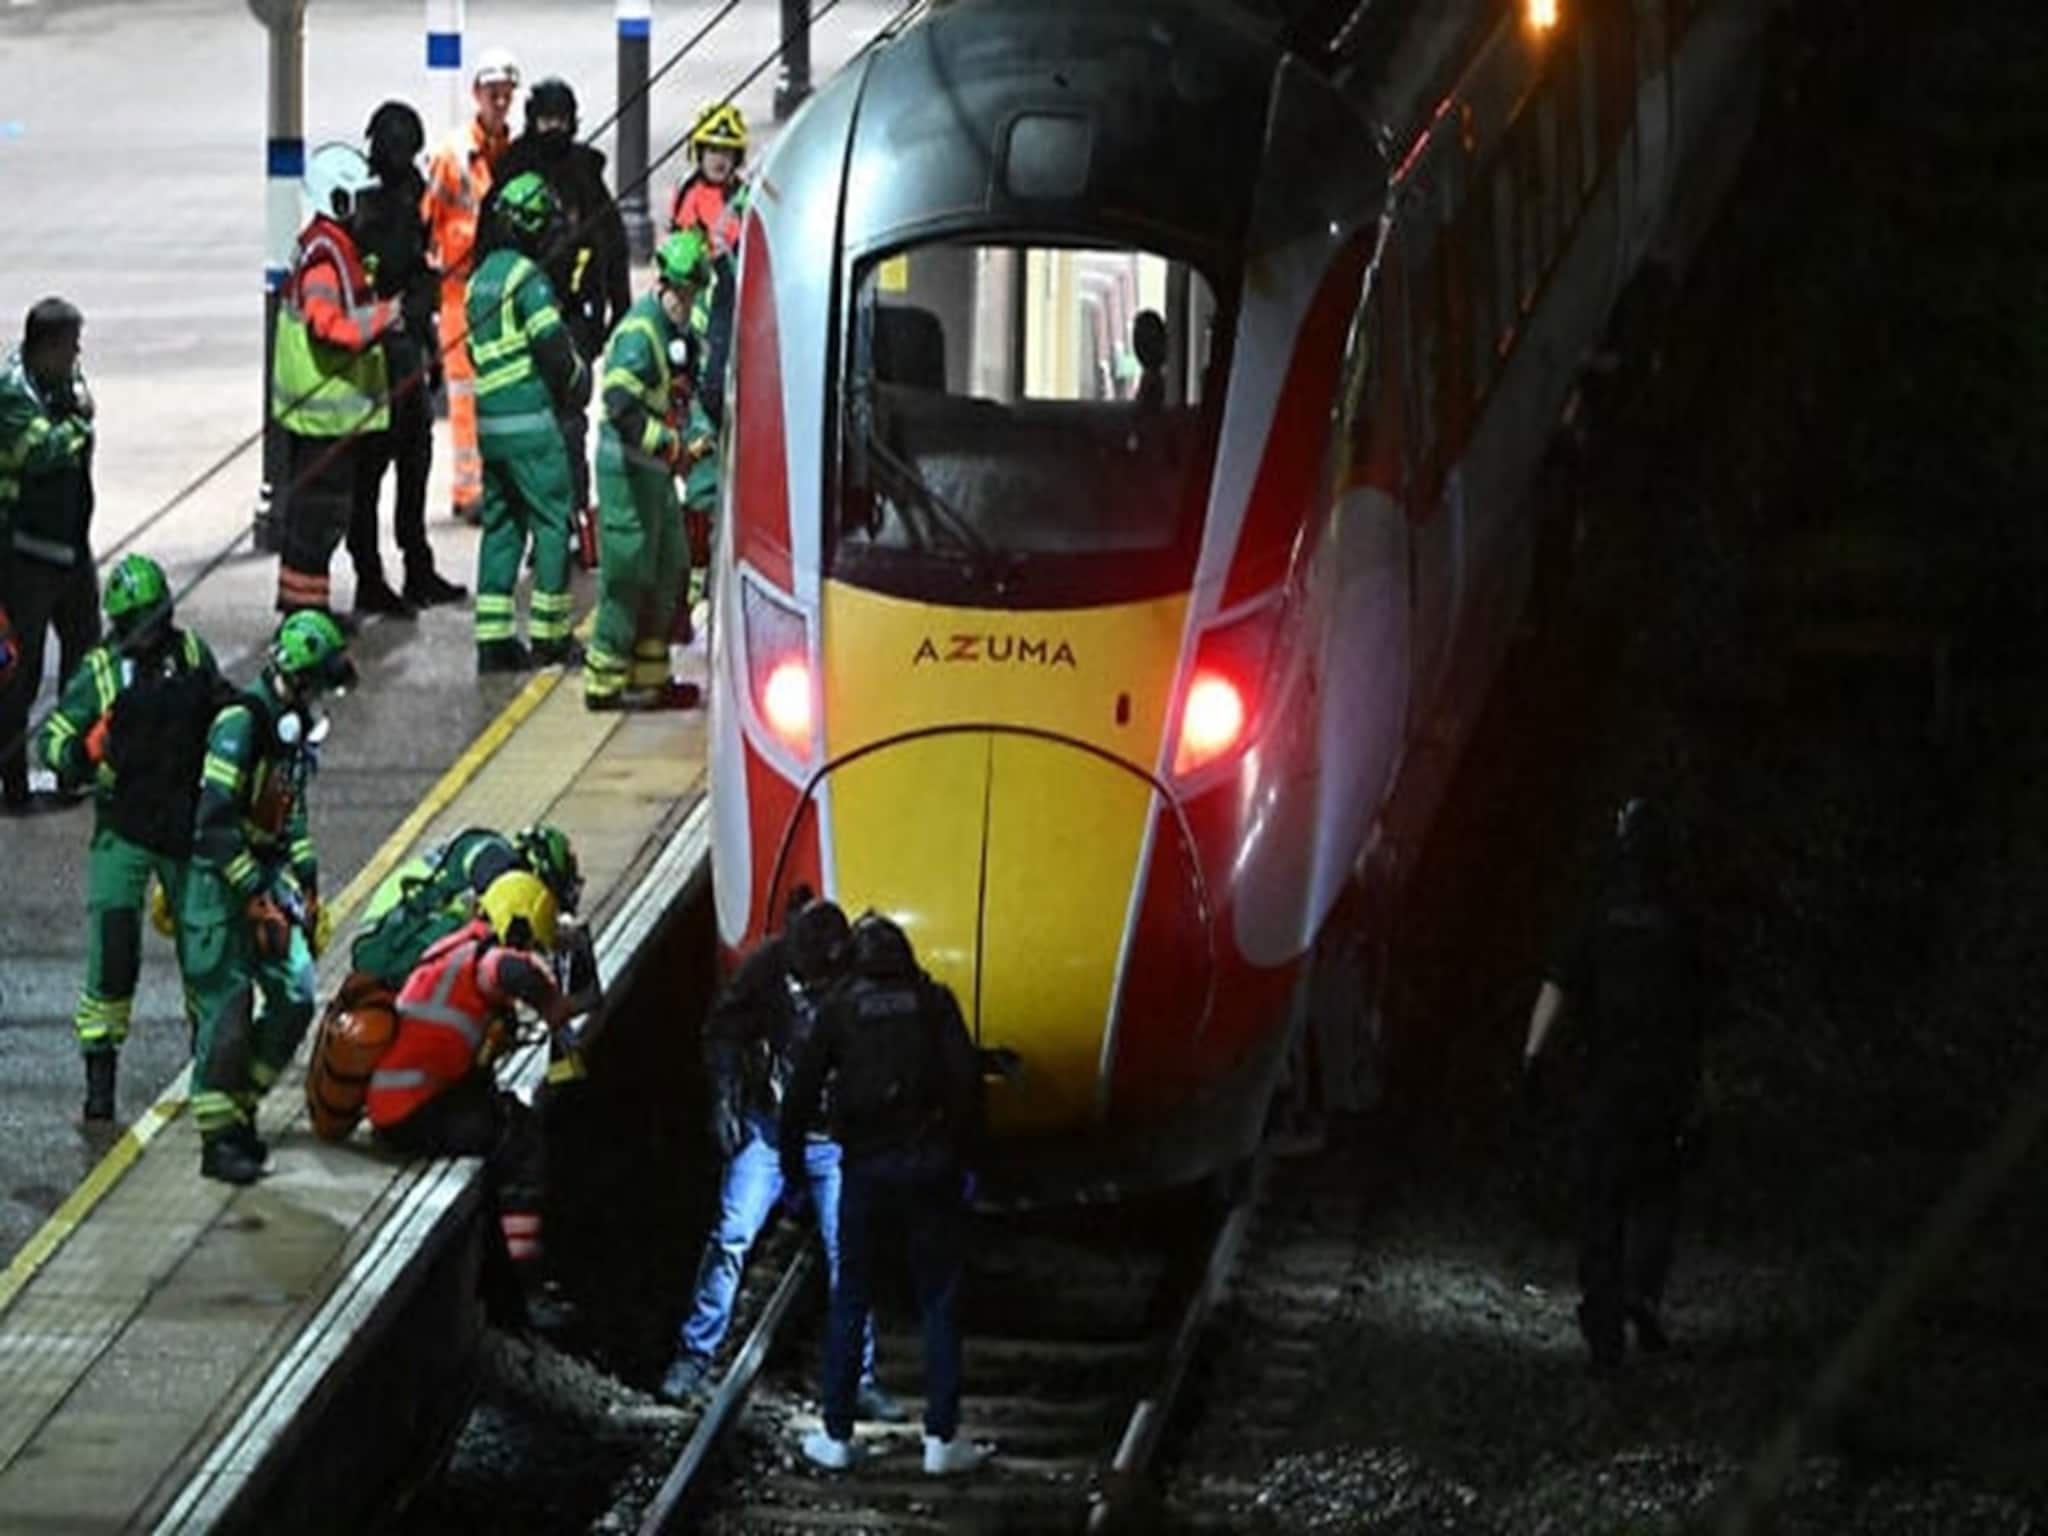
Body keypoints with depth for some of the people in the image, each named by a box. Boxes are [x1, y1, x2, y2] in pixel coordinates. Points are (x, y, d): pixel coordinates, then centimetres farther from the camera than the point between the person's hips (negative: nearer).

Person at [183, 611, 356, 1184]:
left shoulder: (295, 729, 11)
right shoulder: (241, 726, -18)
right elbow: (215, 822, -23)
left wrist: (306, 886, 21)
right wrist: (254, 895, -24)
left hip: (269, 876, 9)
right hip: (222, 883, -9)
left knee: (295, 999, 3)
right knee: (226, 1009, -8)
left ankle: (240, 1108, 17)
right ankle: (217, 1137, -3)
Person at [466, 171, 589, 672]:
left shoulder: (481, 278, 14)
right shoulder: (527, 277, -12)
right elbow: (553, 346, -15)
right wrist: (576, 384, 4)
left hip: (489, 419, 8)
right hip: (530, 421, -8)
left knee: (501, 526, 11)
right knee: (552, 522, 0)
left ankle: (493, 640, 9)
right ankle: (549, 635, 0)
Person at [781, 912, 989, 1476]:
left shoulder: (840, 1010, 4)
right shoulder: (933, 1002, 2)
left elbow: (801, 1094, 1)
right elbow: (966, 1079, -7)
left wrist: (792, 1171, 8)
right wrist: (967, 1158, 0)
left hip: (865, 1165, 1)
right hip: (929, 1162, -1)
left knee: (850, 1299, 11)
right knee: (939, 1300, 4)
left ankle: (837, 1435, 10)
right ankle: (942, 1438, 0)